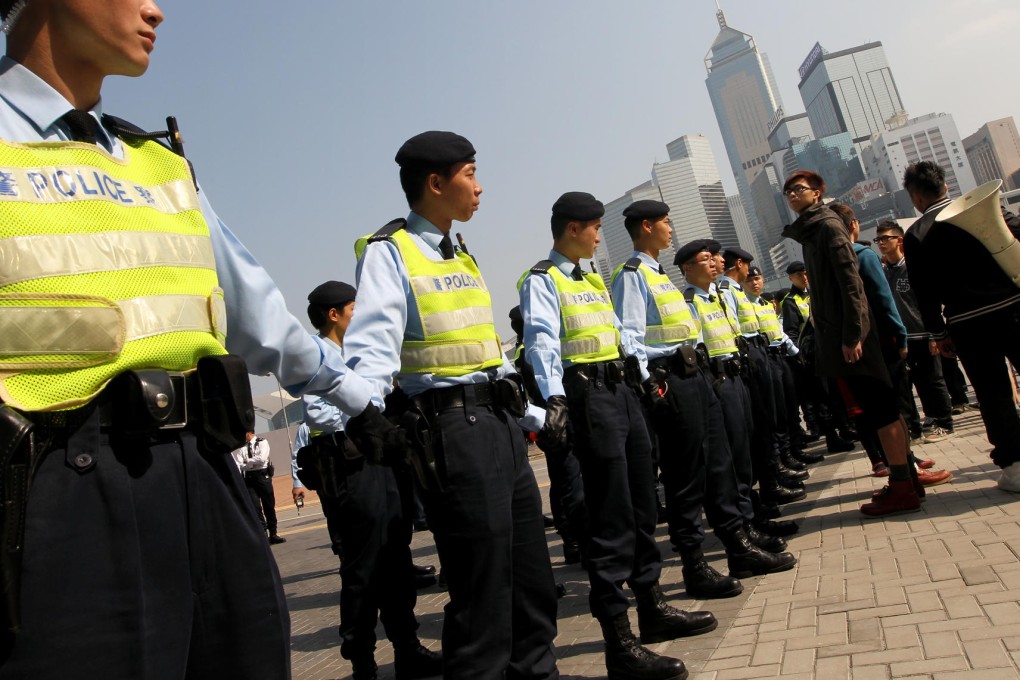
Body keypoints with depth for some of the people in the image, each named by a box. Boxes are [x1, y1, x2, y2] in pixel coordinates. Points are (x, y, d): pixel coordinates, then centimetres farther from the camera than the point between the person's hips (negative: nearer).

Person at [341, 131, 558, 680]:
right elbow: (374, 343, -18)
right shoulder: (389, 252, -5)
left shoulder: (463, 259, 20)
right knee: (483, 589, -4)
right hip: (452, 427, -8)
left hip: (502, 422, 9)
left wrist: (536, 414, 25)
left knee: (533, 578, 15)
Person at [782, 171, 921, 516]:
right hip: (835, 333, 9)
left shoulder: (828, 225, -7)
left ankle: (902, 487, -1)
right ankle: (904, 477, 20)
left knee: (879, 407, -6)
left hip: (848, 332, -9)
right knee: (879, 406, 12)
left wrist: (852, 334, -21)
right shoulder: (810, 231, 18)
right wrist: (842, 336, 18)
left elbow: (850, 281, -16)